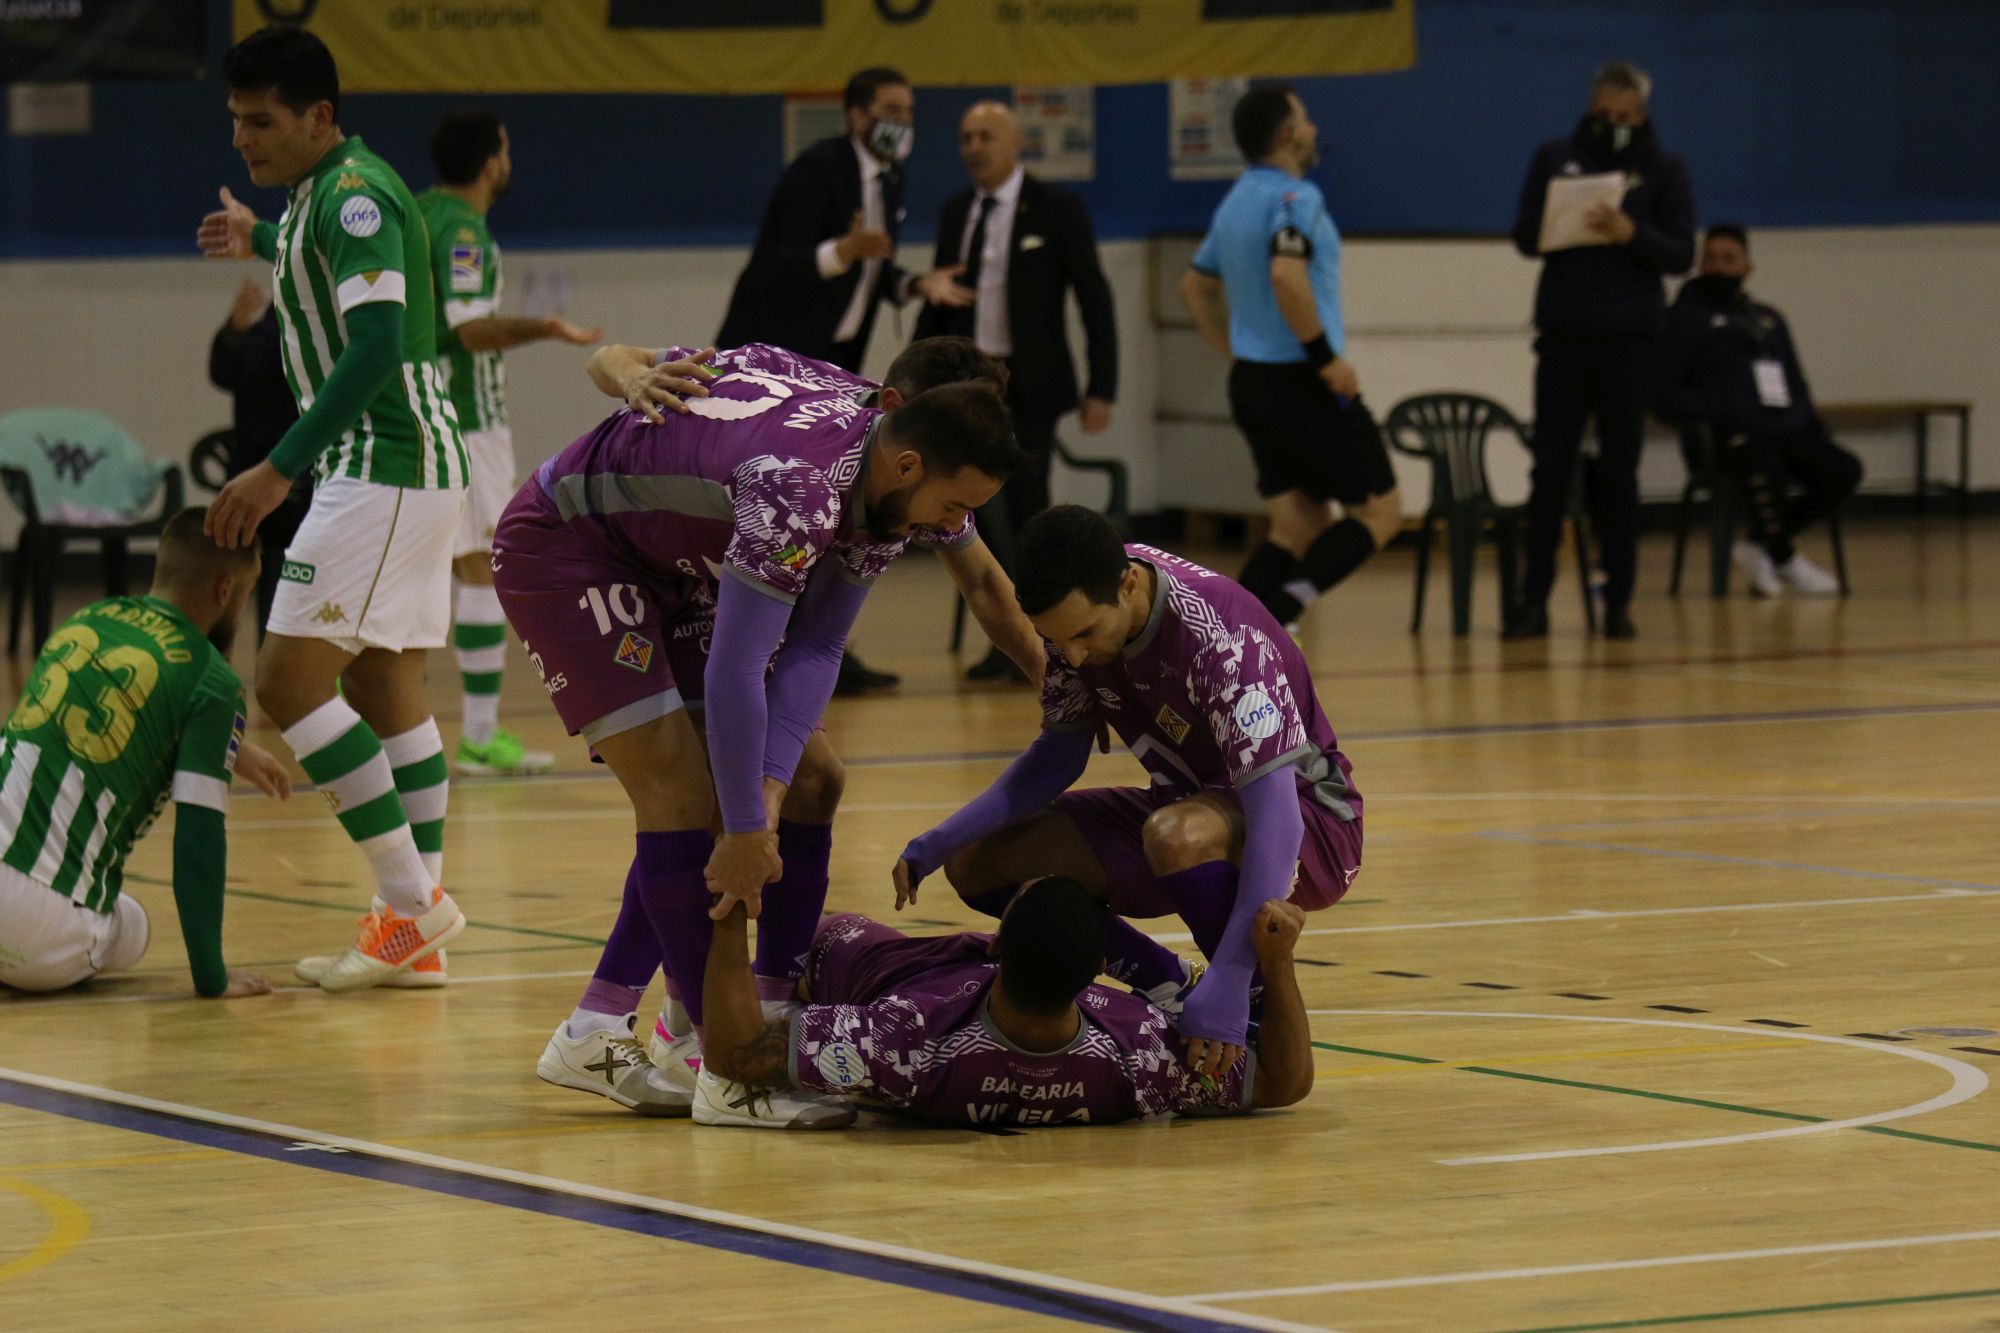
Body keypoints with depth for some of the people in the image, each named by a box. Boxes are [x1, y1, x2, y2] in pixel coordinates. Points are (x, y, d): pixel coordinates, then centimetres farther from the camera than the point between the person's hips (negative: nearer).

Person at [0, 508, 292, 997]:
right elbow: (198, 838, -7)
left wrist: (231, 751, 52)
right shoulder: (214, 683, -3)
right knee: (129, 934, 30)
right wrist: (212, 979, 1)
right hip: (41, 914, -4)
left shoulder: (85, 622, 17)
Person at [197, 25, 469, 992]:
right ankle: (413, 921, 10)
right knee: (385, 689, 10)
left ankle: (411, 900, -12)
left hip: (384, 467, -11)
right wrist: (263, 244, 49)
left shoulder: (353, 198, -17)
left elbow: (375, 347, -27)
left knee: (290, 679, -12)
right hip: (396, 468, 11)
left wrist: (280, 469, -31)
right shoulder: (325, 195, 14)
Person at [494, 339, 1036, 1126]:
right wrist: (746, 830, -28)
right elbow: (733, 675, -36)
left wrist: (766, 793, -19)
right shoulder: (800, 485, -38)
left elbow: (815, 647, -9)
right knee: (682, 793, -19)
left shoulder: (902, 467, -10)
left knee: (809, 781, 6)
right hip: (561, 546, -9)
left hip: (669, 562, 9)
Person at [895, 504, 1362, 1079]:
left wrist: (1228, 982, -45)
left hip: (1311, 822, -7)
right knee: (976, 861, -3)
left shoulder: (1220, 639, -34)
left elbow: (1275, 815, -38)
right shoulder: (1079, 610, -11)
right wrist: (938, 843, -7)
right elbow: (1059, 752, 5)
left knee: (1177, 835, -40)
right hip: (1200, 803, 7)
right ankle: (1168, 989, 11)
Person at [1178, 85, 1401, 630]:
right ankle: (1278, 610, -19)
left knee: (1296, 530, 11)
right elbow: (1286, 275, -32)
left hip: (1252, 381, 9)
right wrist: (1326, 356, -23)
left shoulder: (1237, 200, 14)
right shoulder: (1295, 197, -14)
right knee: (1378, 511, 0)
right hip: (1302, 385, -9)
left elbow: (1194, 287, 25)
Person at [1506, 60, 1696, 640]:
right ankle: (1534, 599, 2)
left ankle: (1618, 601, 6)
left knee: (1619, 473, 2)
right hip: (1562, 336, 1)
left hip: (1628, 341, -1)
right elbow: (1523, 235, 7)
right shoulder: (1555, 158, 9)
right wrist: (1552, 230, -15)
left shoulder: (1664, 169, 5)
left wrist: (1633, 234, -20)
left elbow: (1681, 255, -2)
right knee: (1551, 469, 0)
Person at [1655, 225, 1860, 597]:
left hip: (1787, 429, 6)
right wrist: (1712, 413, -17)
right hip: (1731, 439, -6)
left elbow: (1796, 385, 31)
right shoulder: (1686, 317, 8)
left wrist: (1813, 426, 12)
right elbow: (1662, 392, -1)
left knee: (1843, 470, -20)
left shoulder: (1768, 320, 27)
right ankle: (1785, 560, -18)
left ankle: (1763, 545, -8)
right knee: (1765, 466, -40)